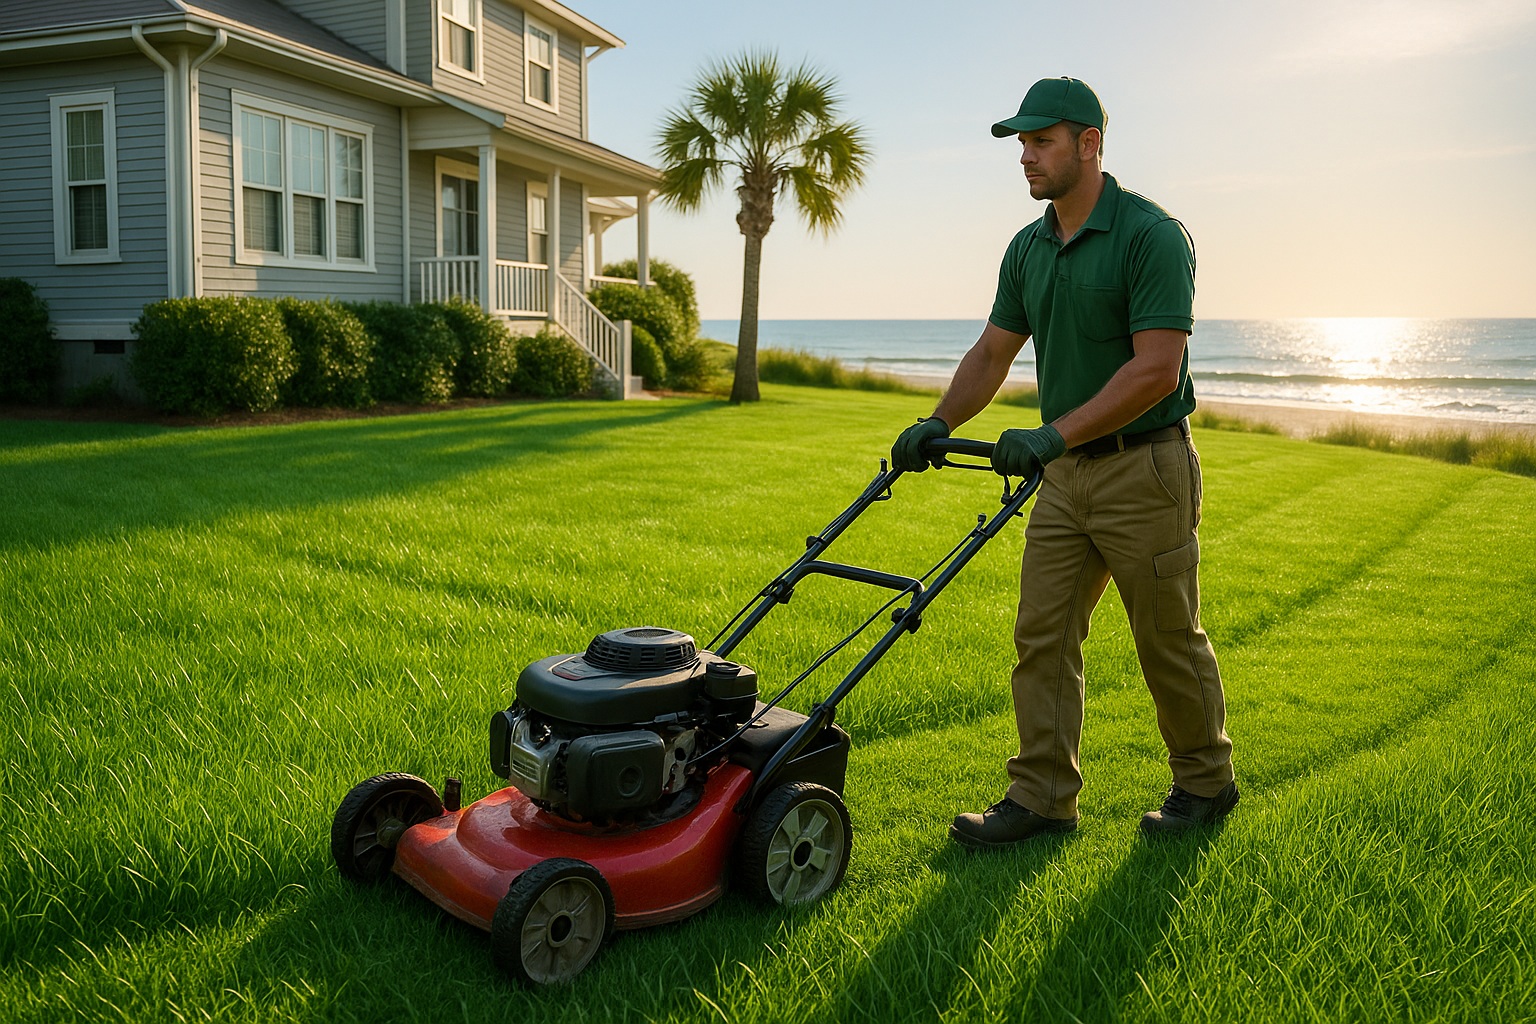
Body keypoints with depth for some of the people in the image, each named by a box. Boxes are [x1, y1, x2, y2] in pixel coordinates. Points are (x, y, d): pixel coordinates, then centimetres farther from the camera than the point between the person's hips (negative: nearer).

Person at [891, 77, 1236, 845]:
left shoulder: (1151, 235, -15)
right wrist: (938, 424, 0)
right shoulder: (1027, 249, 8)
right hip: (1065, 473, 7)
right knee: (1041, 636, 5)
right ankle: (1042, 797, 14)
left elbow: (1157, 369, -23)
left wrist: (1053, 435, -27)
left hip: (1144, 470, -7)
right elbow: (993, 352, 14)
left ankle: (1205, 782, 28)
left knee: (1169, 640, 7)